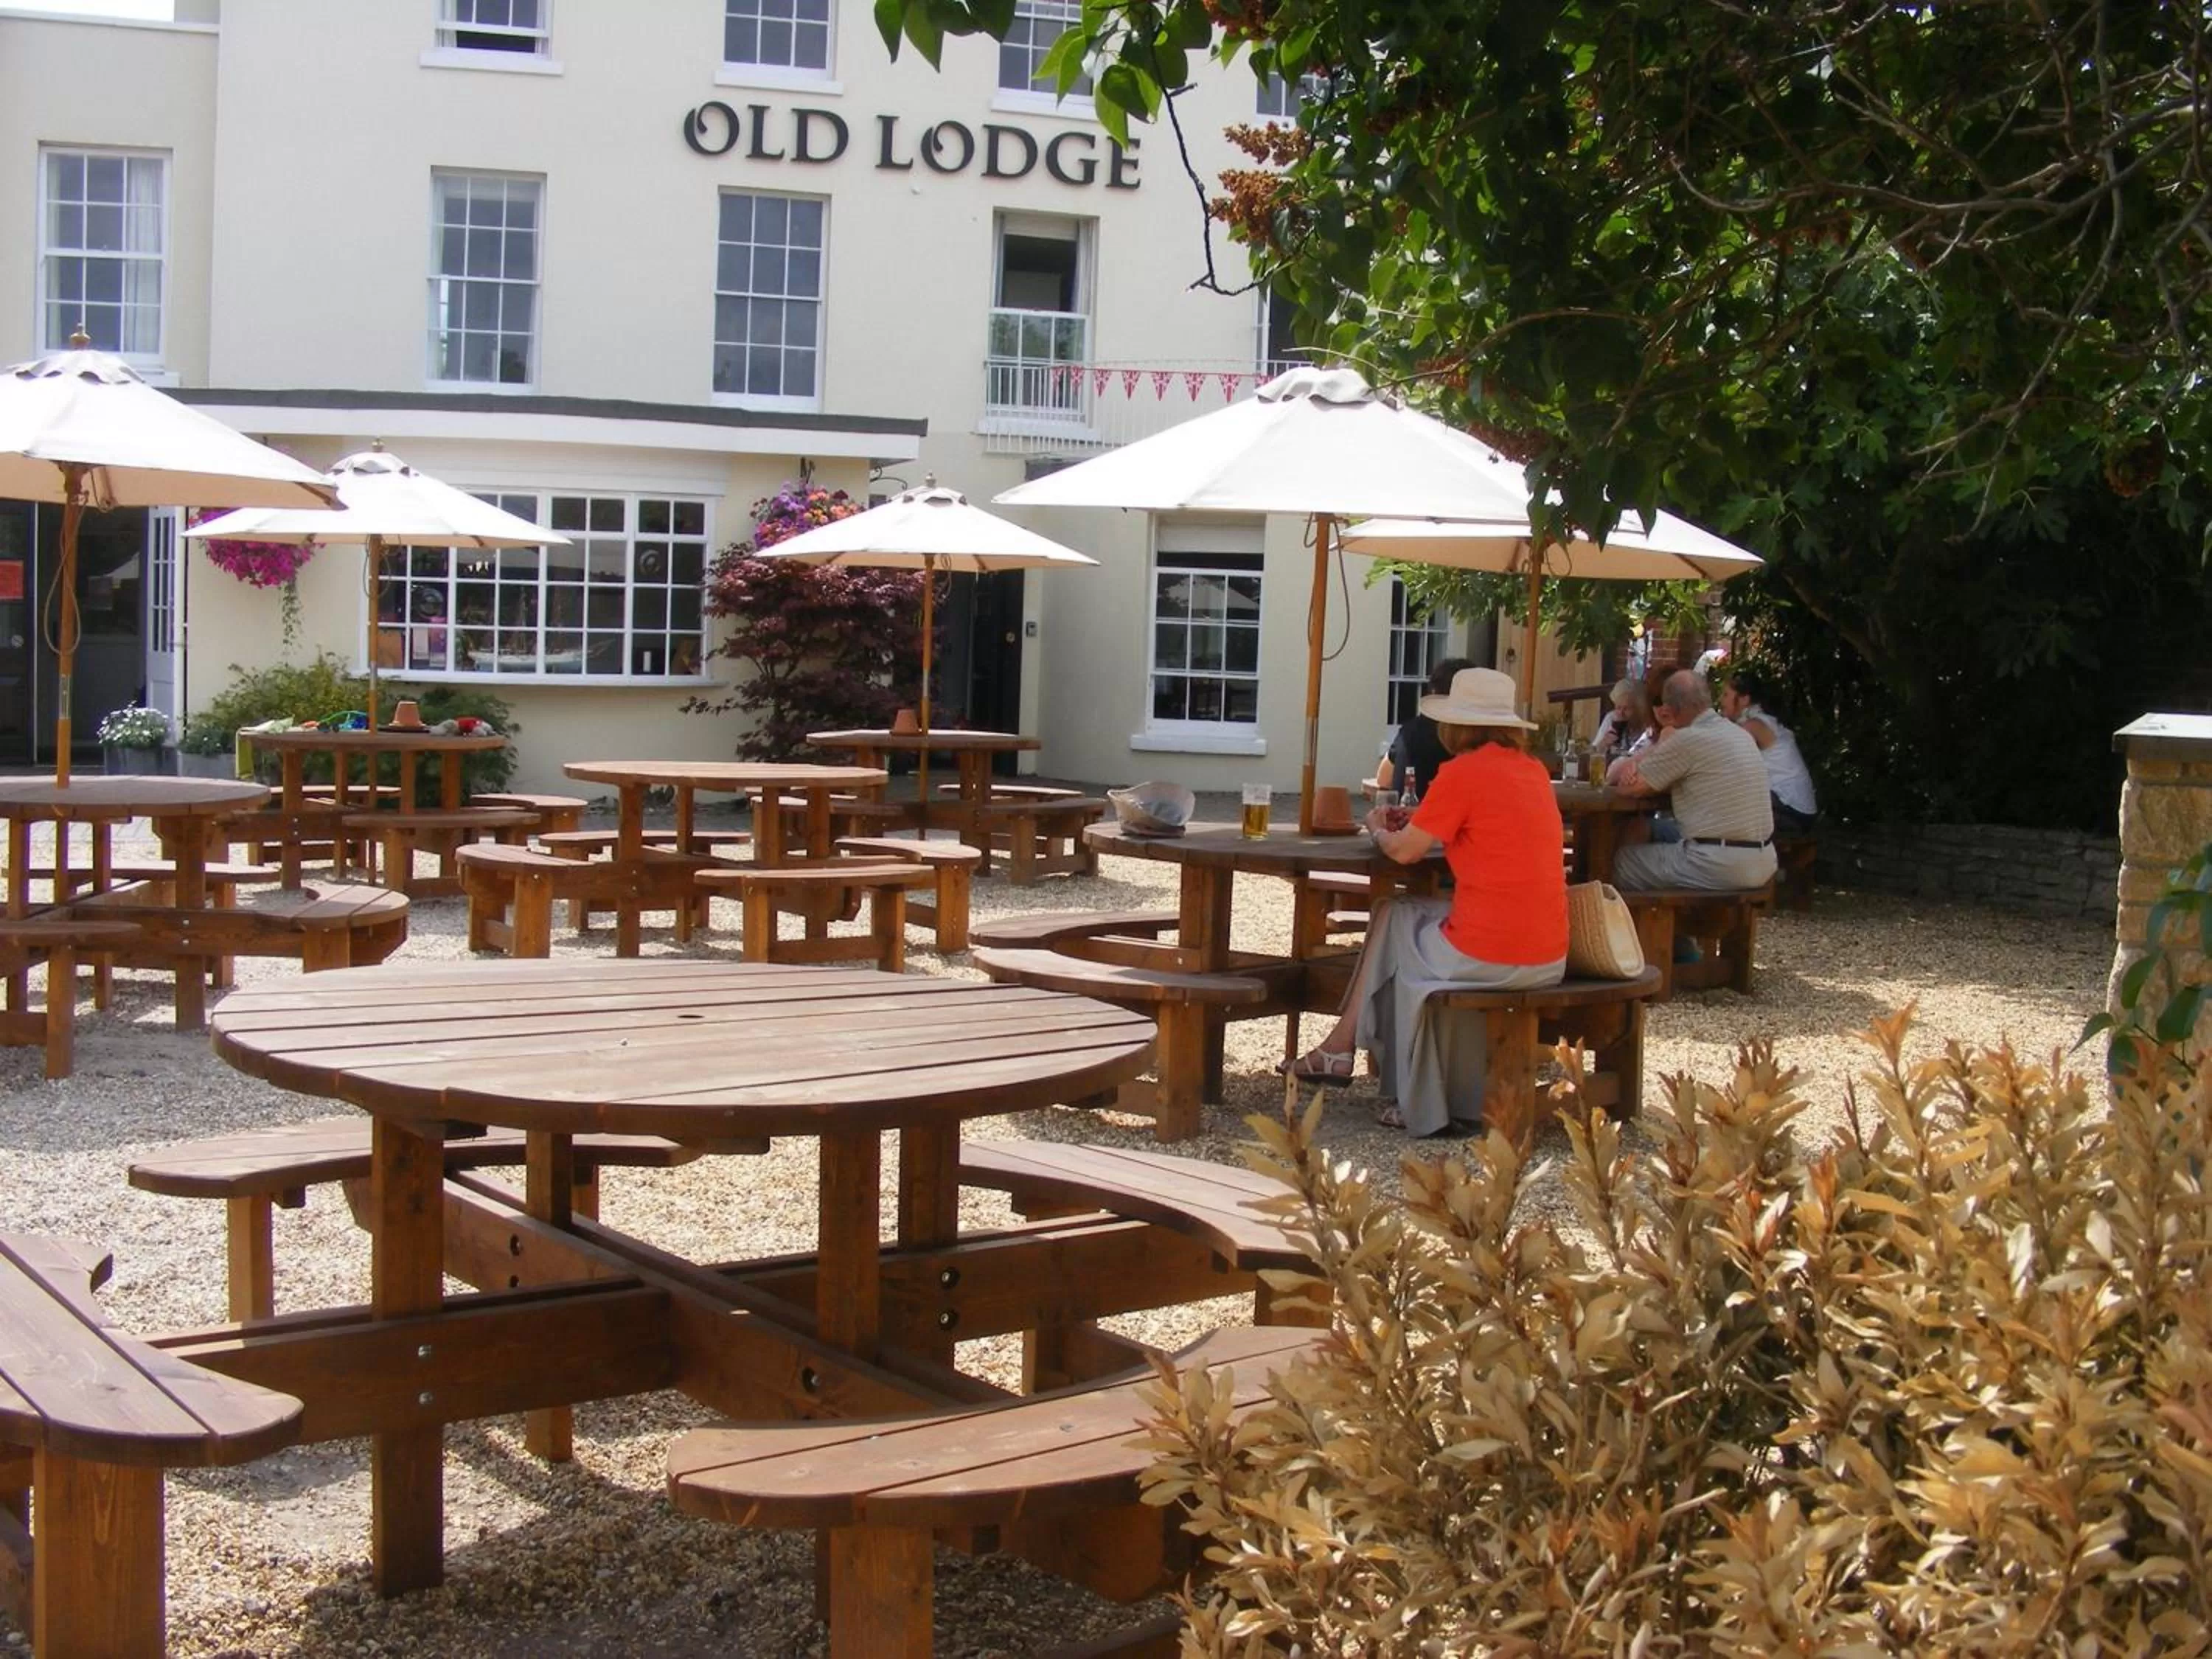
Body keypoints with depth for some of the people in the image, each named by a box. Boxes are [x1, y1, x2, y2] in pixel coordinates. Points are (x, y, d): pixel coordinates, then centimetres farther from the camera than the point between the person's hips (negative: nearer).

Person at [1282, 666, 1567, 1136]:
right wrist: (1419, 821, 22)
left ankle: (1341, 1048, 31)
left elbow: (1404, 852, -4)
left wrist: (1379, 830, 18)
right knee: (1418, 914, 26)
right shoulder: (1534, 769, 12)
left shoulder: (1462, 773, -10)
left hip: (1489, 958, -7)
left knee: (1392, 918, 19)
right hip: (1549, 959, 7)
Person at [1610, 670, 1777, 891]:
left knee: (1621, 861, 10)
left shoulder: (1687, 739, -16)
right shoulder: (1740, 733, 13)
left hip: (1720, 866, -9)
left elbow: (1630, 786, -8)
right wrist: (1639, 764, 4)